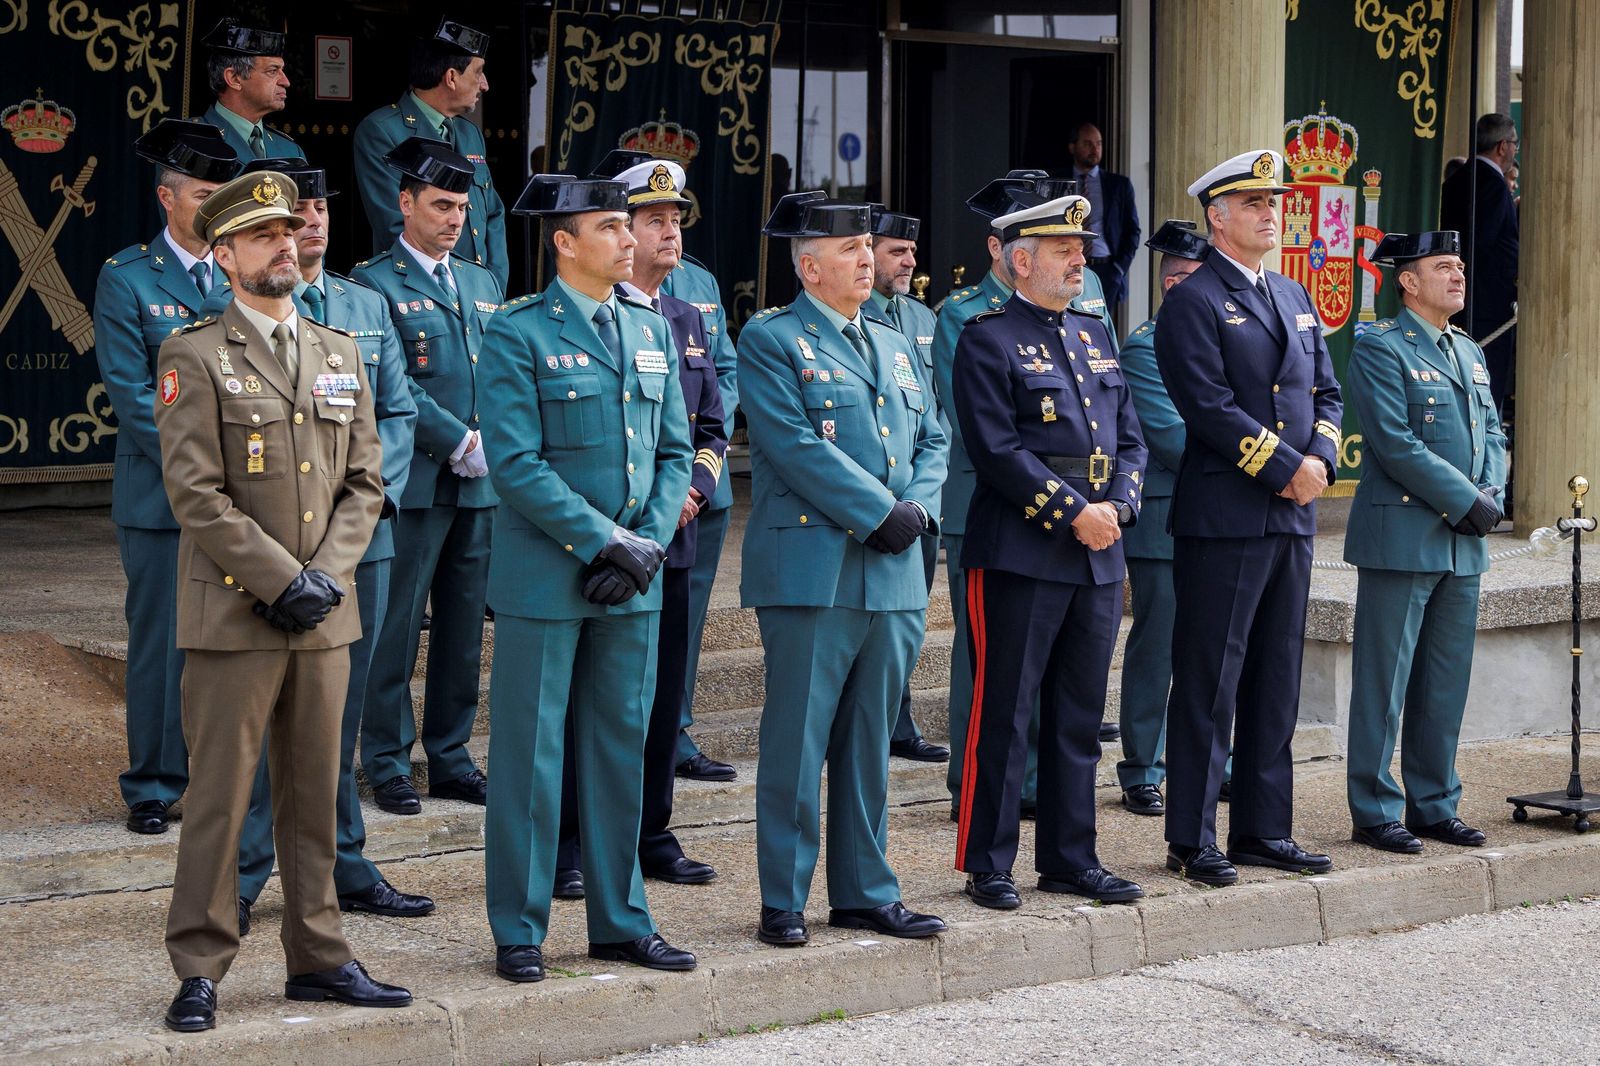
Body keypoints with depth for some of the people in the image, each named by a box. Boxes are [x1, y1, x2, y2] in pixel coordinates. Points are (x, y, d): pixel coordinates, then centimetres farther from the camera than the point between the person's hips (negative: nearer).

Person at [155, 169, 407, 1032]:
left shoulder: (340, 354, 13)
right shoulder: (195, 358, -4)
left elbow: (364, 482, 10)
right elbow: (196, 495, -12)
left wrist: (326, 575, -5)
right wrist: (283, 581, -15)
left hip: (323, 613, 5)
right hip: (232, 618, -5)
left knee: (315, 795, 11)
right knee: (218, 796, -2)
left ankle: (318, 958, 19)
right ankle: (199, 970, 6)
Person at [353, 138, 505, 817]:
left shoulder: (483, 285, 17)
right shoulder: (375, 284, -4)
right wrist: (460, 442, -14)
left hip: (478, 484, 6)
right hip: (413, 482, -6)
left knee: (464, 627, 10)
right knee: (397, 627, 0)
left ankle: (450, 757, 20)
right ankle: (387, 764, 8)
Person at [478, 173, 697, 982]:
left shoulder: (650, 331, 11)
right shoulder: (518, 334, -7)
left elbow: (674, 453, 11)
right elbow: (516, 464, -14)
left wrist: (648, 545, -4)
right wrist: (606, 542, -16)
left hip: (633, 581, 6)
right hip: (544, 578, -6)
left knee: (622, 747, 12)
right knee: (530, 755, 1)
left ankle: (620, 921, 22)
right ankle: (519, 930, 11)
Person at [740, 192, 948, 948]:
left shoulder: (892, 348, 19)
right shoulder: (770, 341, -4)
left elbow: (931, 441, 17)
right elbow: (796, 446, -14)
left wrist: (919, 507, -3)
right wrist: (879, 512, -16)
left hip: (893, 575, 7)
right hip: (811, 571, -6)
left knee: (869, 743, 12)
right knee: (797, 743, -2)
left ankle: (865, 893, 20)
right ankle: (783, 901, 6)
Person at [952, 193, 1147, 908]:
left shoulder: (1094, 335, 17)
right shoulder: (989, 339, -6)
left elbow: (1129, 439, 15)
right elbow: (997, 450, -15)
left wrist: (1116, 507, -3)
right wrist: (1073, 514, -17)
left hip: (1099, 556, 7)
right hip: (1019, 554, -7)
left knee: (1079, 717, 11)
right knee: (1003, 715, -2)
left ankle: (1070, 859, 20)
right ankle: (987, 867, 6)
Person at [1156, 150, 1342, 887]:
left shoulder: (1294, 299, 17)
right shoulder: (1192, 303, -7)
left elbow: (1326, 392, 16)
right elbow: (1210, 409, -16)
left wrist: (1320, 458, -4)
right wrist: (1286, 469, -15)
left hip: (1292, 521, 8)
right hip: (1222, 520, -8)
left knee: (1276, 682, 11)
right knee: (1208, 684, -3)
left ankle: (1264, 829, 19)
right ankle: (1191, 840, 3)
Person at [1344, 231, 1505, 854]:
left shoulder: (1471, 354, 18)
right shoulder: (1379, 350, -7)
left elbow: (1492, 436, 17)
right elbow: (1395, 443, -15)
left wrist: (1491, 495, -3)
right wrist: (1467, 501, -15)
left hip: (1463, 544, 7)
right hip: (1402, 538, -7)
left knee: (1446, 684, 11)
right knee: (1384, 681, -2)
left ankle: (1434, 807, 19)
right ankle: (1375, 813, 4)